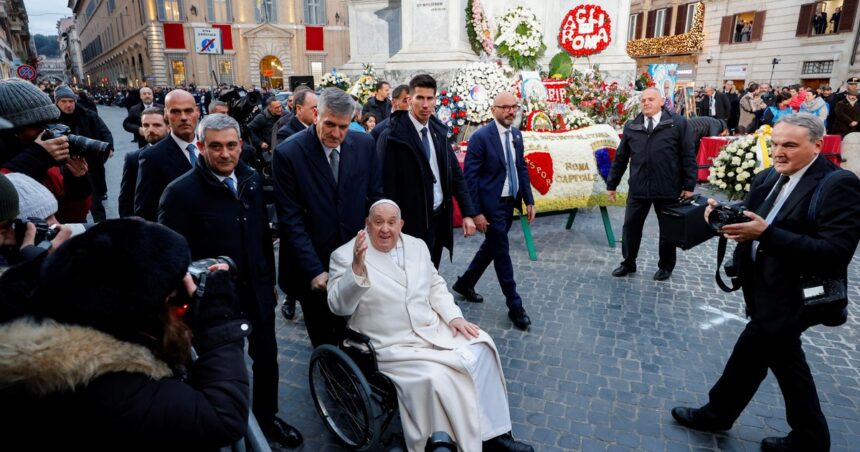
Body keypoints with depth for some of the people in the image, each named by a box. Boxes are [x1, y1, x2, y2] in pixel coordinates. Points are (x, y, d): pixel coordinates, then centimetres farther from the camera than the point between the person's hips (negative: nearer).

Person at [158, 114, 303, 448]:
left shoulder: (252, 180, -1)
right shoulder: (180, 192, -18)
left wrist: (269, 281, 9)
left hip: (258, 293, 5)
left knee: (267, 359, 20)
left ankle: (267, 417, 45)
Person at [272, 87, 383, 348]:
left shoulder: (365, 145, -3)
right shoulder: (288, 153, -13)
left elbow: (375, 197, 4)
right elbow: (291, 220, -13)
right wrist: (314, 270, -17)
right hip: (313, 269, -2)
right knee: (324, 341, 18)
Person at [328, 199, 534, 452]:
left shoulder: (417, 246, 9)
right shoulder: (345, 255, -8)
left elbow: (436, 286, 14)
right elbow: (339, 306, -19)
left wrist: (454, 317, -1)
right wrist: (357, 268, -35)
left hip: (434, 329, 6)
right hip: (393, 346, -6)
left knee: (480, 347, -10)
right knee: (435, 380, -27)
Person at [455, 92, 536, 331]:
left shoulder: (516, 135, 7)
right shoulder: (481, 137, -14)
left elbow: (522, 168, 14)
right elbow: (470, 177, -15)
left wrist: (529, 201, 8)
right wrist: (476, 212, -17)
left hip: (510, 203, 7)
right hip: (492, 205, -7)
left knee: (490, 248, 19)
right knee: (501, 253, 1)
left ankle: (465, 283, 39)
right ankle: (514, 306, 14)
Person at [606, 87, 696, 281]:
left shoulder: (678, 124, -2)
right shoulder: (631, 126, 7)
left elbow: (688, 156, -3)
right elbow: (620, 158, 10)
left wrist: (689, 185, -6)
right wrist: (612, 184, 10)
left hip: (668, 189, -2)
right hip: (638, 188, 2)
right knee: (631, 226, 8)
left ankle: (666, 266, 30)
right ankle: (628, 263, 26)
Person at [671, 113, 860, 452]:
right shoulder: (768, 177, 5)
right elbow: (751, 222, 5)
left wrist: (766, 233, -34)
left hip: (797, 294, -8)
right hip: (768, 287, 8)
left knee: (748, 354, 3)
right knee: (784, 357, 20)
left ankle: (717, 413, 27)